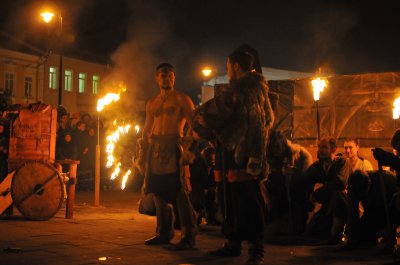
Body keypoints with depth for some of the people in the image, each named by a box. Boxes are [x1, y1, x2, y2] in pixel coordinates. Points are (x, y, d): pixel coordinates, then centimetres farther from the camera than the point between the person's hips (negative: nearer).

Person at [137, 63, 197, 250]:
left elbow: (193, 125, -3)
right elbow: (146, 131, 23)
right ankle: (164, 233, 19)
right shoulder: (151, 103, 20)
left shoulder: (182, 99, 4)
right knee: (159, 192, 8)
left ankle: (188, 236, -5)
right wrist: (142, 155, 16)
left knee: (179, 192, -9)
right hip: (155, 149, 6)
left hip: (173, 148, -6)